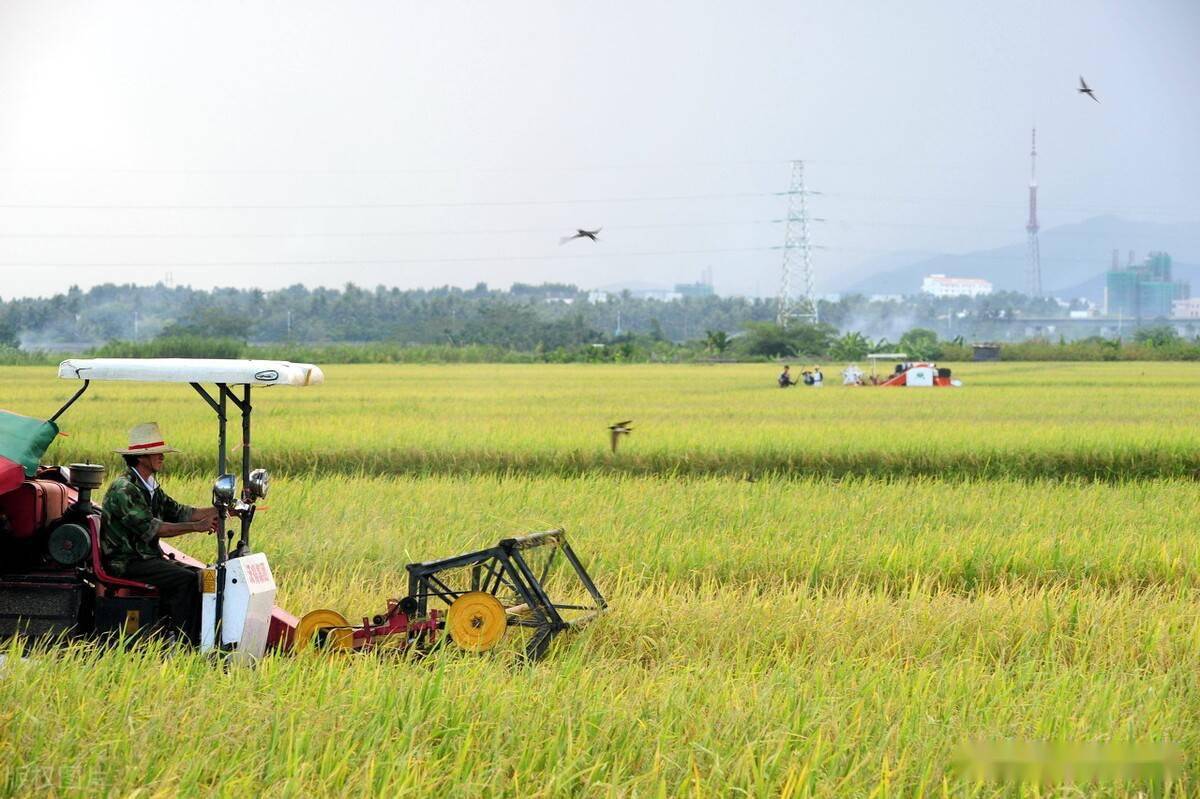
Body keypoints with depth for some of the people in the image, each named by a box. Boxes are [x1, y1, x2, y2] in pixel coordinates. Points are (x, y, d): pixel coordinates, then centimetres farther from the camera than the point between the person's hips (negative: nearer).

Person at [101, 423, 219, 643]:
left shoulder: (151, 487, 15)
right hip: (126, 563, -9)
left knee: (200, 576, -5)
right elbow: (149, 528, -23)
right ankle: (182, 642, -23)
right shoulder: (124, 489, -16)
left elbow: (176, 511, 12)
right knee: (185, 579, -24)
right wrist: (196, 526, -25)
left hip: (149, 557, 9)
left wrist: (217, 512, 0)